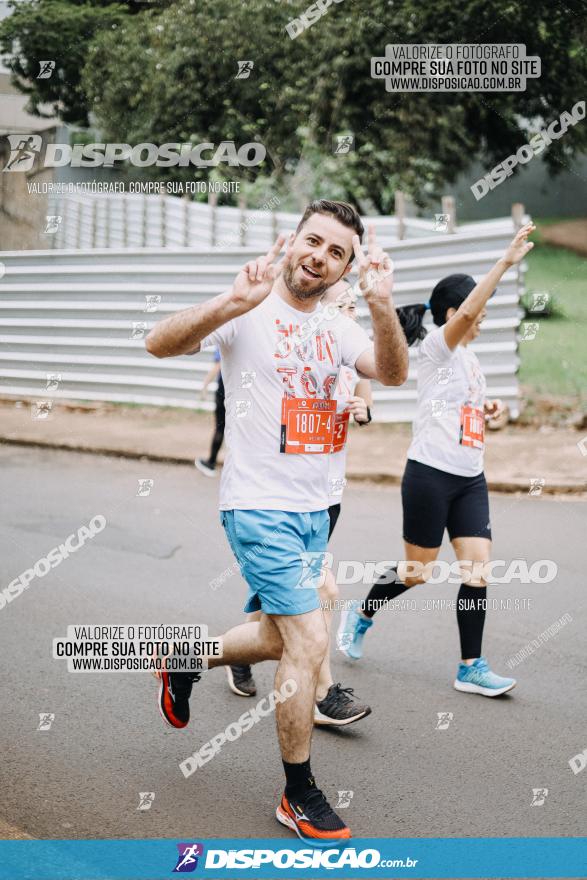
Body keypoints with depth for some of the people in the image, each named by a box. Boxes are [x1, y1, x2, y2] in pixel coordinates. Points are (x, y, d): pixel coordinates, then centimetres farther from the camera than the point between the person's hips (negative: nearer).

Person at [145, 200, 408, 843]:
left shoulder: (336, 329, 7)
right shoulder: (248, 313, -11)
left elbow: (392, 374, -10)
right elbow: (159, 344, -24)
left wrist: (381, 305, -27)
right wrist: (234, 302, -39)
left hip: (313, 509, 7)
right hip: (258, 506, -7)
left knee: (280, 639, 19)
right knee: (309, 642, -10)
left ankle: (185, 663, 46)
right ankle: (299, 797, 6)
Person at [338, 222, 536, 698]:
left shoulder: (470, 359, 15)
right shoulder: (437, 347, -9)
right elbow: (465, 311, -30)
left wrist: (486, 410, 10)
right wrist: (505, 262, -37)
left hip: (470, 479, 7)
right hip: (430, 475, -7)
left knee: (478, 568, -4)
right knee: (417, 571, 4)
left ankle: (471, 668, 2)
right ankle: (361, 614, 31)